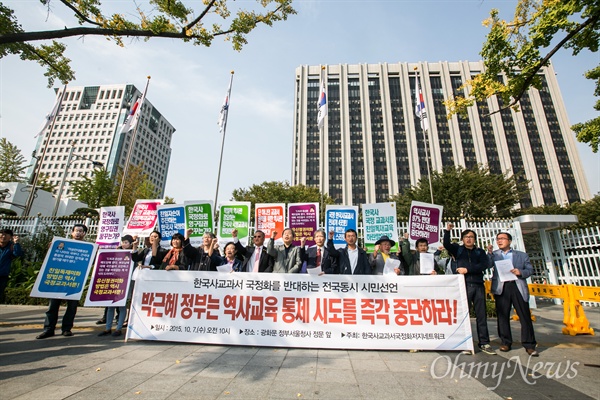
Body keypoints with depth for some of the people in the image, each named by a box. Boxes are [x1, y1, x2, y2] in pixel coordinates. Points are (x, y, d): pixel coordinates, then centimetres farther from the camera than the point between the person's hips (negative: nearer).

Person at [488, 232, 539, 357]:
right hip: (501, 288, 0)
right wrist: (489, 253, -11)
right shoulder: (494, 254, 13)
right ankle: (505, 342, 14)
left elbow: (530, 269, 10)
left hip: (518, 287, 0)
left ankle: (529, 345, 12)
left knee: (525, 316, 1)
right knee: (502, 316, 4)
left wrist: (520, 272, -9)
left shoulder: (522, 255, 15)